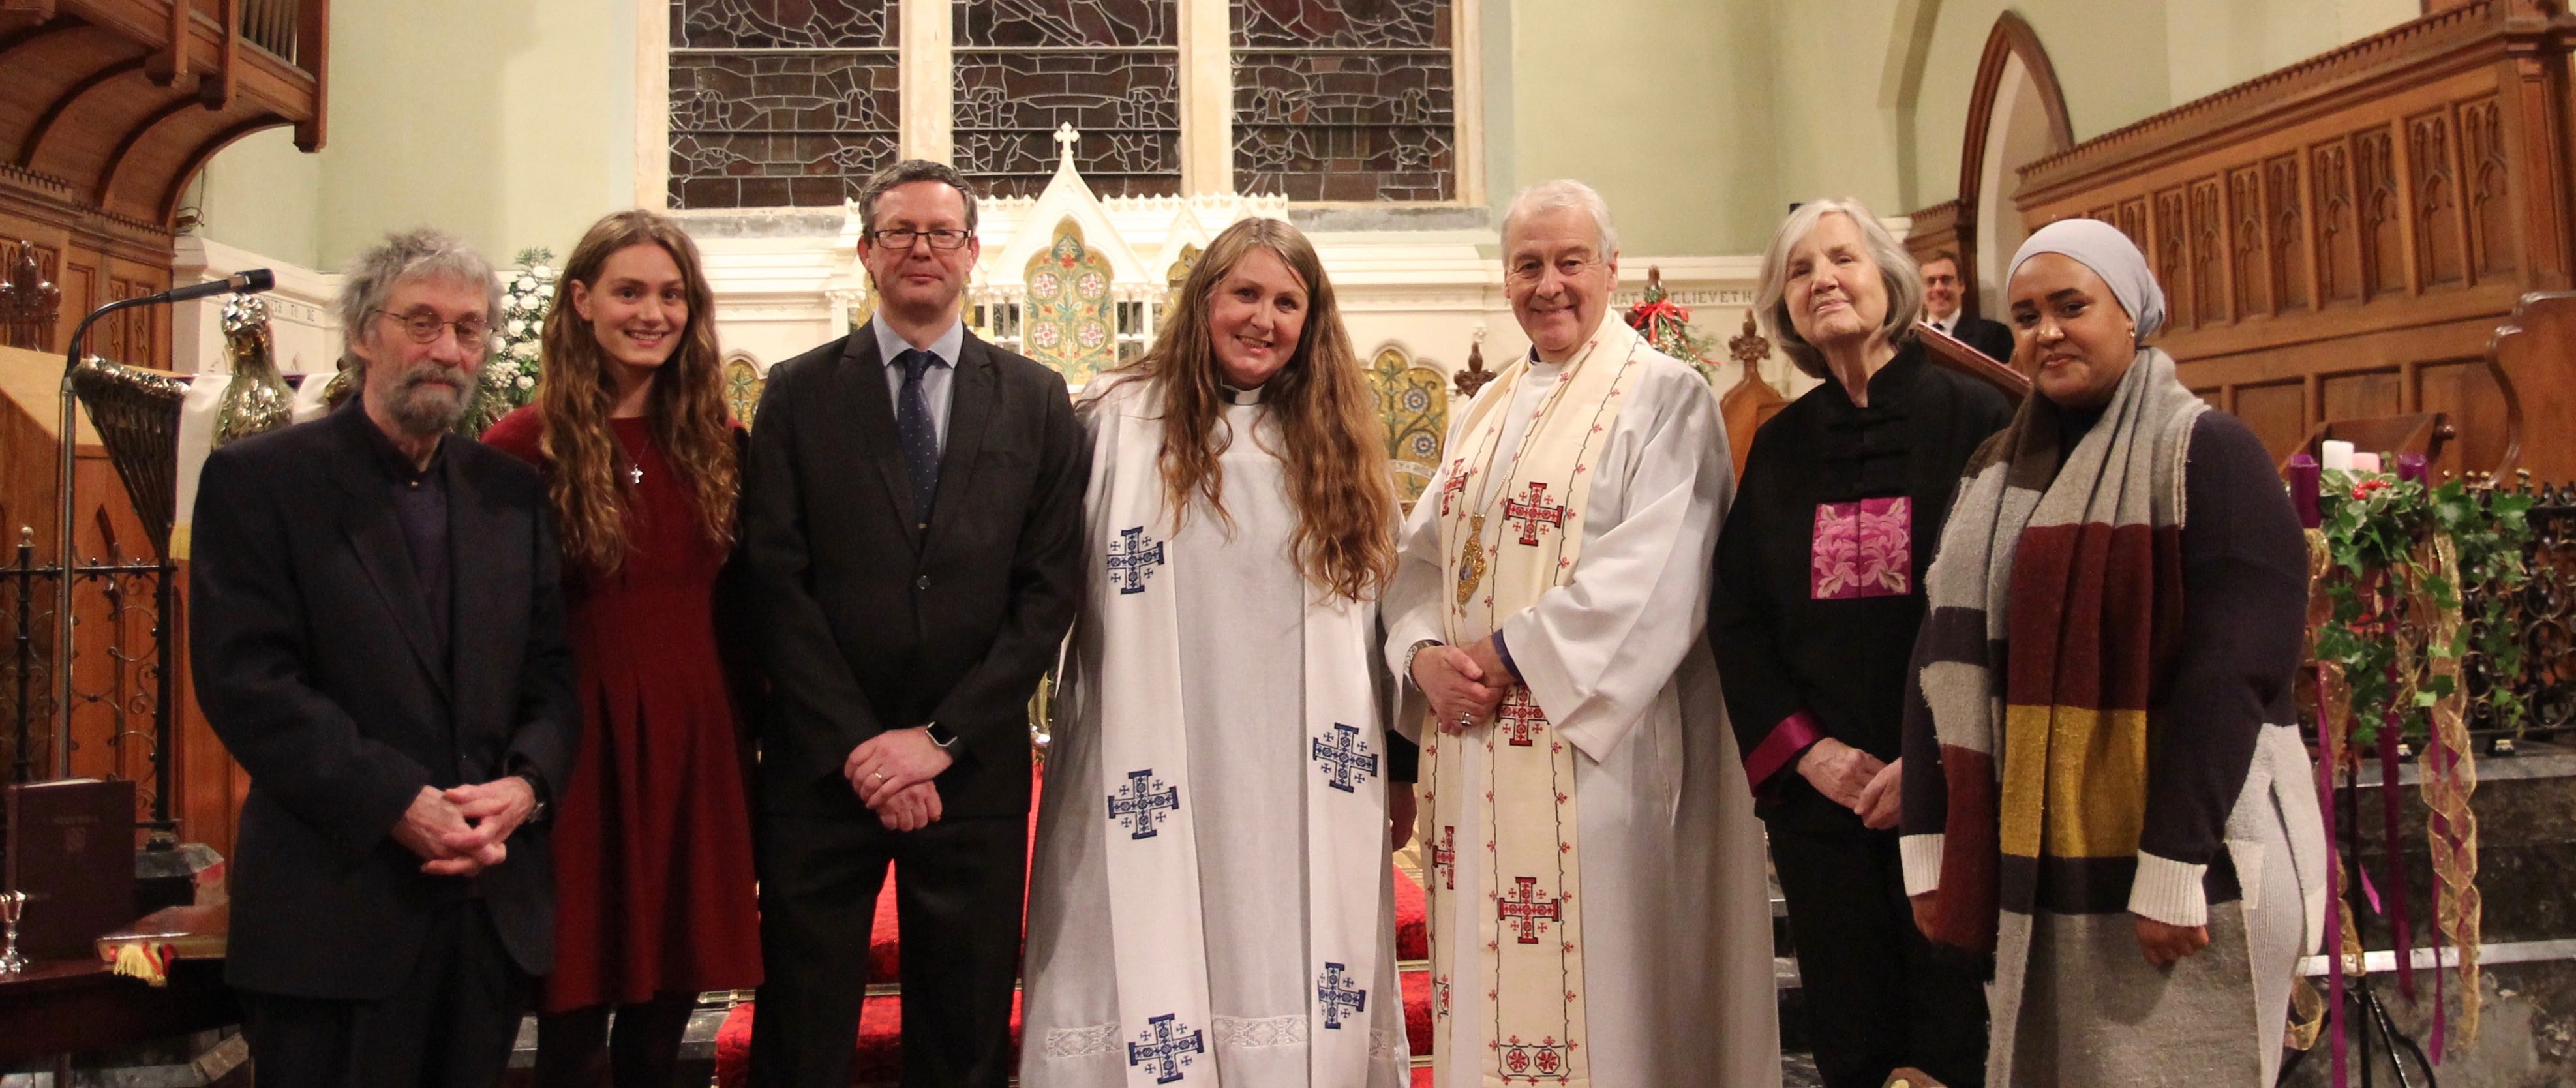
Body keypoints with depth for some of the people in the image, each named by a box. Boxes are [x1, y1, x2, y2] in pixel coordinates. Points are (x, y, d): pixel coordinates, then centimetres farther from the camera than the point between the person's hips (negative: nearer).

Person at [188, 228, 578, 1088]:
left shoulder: (510, 491, 11)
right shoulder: (258, 479, -2)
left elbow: (553, 670, 8)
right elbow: (247, 680, -11)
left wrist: (526, 783, -11)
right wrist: (398, 805, -18)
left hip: (494, 908, 4)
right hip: (335, 911, -4)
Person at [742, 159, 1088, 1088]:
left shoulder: (1037, 400, 6)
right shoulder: (798, 393, 4)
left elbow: (1051, 590, 0)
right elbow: (777, 584, -2)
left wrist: (942, 737, -8)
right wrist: (855, 745, -10)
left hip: (975, 765, 1)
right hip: (822, 766, 0)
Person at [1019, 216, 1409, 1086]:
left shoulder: (1336, 442, 10)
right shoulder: (1119, 420, 1)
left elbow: (1376, 612, 12)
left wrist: (1396, 768, 10)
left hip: (1300, 786, 2)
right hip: (1155, 777, -2)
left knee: (1295, 980, 7)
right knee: (1156, 978, 4)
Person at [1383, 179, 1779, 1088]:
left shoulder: (1663, 396, -4)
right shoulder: (1484, 412, 16)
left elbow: (1654, 576, -15)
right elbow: (1422, 557, 13)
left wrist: (1509, 656, -16)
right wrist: (1425, 654, -7)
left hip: (1589, 748, -6)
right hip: (1474, 749, 6)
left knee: (1594, 990, 0)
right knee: (1483, 975, 12)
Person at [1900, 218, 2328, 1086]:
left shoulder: (2207, 455, -8)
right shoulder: (1994, 474, 11)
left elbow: (2231, 674, -16)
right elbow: (1944, 665, 7)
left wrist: (2174, 868, -21)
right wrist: (1929, 848, 2)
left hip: (2183, 870, -6)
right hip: (2037, 874, 6)